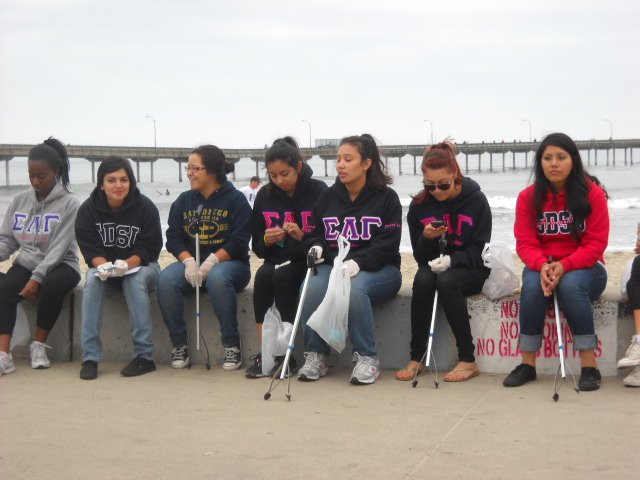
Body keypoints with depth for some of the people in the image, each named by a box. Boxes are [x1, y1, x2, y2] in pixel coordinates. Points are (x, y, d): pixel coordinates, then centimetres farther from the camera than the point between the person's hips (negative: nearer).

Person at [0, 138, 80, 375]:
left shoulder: (69, 203, -7)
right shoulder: (19, 200, 7)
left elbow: (59, 248, -15)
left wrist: (37, 278, -25)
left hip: (59, 266, -3)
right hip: (26, 264, 3)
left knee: (52, 286, -37)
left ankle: (39, 345, -16)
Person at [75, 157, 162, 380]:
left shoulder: (145, 207, -11)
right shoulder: (88, 209, -5)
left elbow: (149, 249, -14)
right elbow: (89, 248, -8)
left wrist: (126, 264, -33)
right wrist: (103, 265, -30)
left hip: (140, 265, -2)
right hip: (102, 264, 2)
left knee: (134, 280, -35)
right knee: (93, 280, -30)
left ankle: (144, 355, -31)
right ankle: (90, 357, -30)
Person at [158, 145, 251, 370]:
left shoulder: (235, 199, -2)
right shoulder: (183, 201, 12)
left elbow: (239, 241, -10)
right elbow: (173, 238, 5)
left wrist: (212, 261, -23)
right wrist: (188, 261, -14)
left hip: (228, 262, -4)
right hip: (191, 262, 4)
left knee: (217, 278, -39)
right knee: (165, 280, -28)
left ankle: (231, 346, -27)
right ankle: (179, 345, -19)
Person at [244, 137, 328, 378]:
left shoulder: (318, 191, -5)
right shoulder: (265, 195, 7)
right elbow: (257, 247, 10)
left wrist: (302, 236, -24)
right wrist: (267, 241, -12)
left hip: (307, 261, -4)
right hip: (277, 260, 4)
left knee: (282, 276, -32)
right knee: (263, 275, -28)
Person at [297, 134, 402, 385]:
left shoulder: (386, 198, -1)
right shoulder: (327, 197, 13)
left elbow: (386, 244, -10)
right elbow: (314, 234, 19)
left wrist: (357, 263, -26)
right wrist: (316, 247, -6)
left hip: (377, 270, -3)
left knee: (353, 287, -37)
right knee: (313, 286, -30)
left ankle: (367, 359, -24)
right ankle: (315, 356, -20)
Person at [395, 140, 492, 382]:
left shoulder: (476, 200, -6)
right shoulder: (419, 206, 1)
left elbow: (480, 249, -8)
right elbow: (420, 255, 4)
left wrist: (451, 260, -25)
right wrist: (426, 238, -19)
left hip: (470, 269, -3)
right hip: (433, 266, 3)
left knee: (446, 281, -35)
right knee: (422, 280, -32)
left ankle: (467, 360, -29)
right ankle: (416, 358, -26)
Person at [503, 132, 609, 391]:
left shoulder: (592, 193, -9)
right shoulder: (528, 197, -3)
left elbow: (596, 244, -13)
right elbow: (525, 243, -7)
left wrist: (564, 266, -28)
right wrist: (542, 266, -28)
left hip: (583, 268, -2)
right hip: (542, 266, 2)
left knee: (570, 284, -36)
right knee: (533, 285, -32)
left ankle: (589, 366, -30)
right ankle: (527, 364, -22)